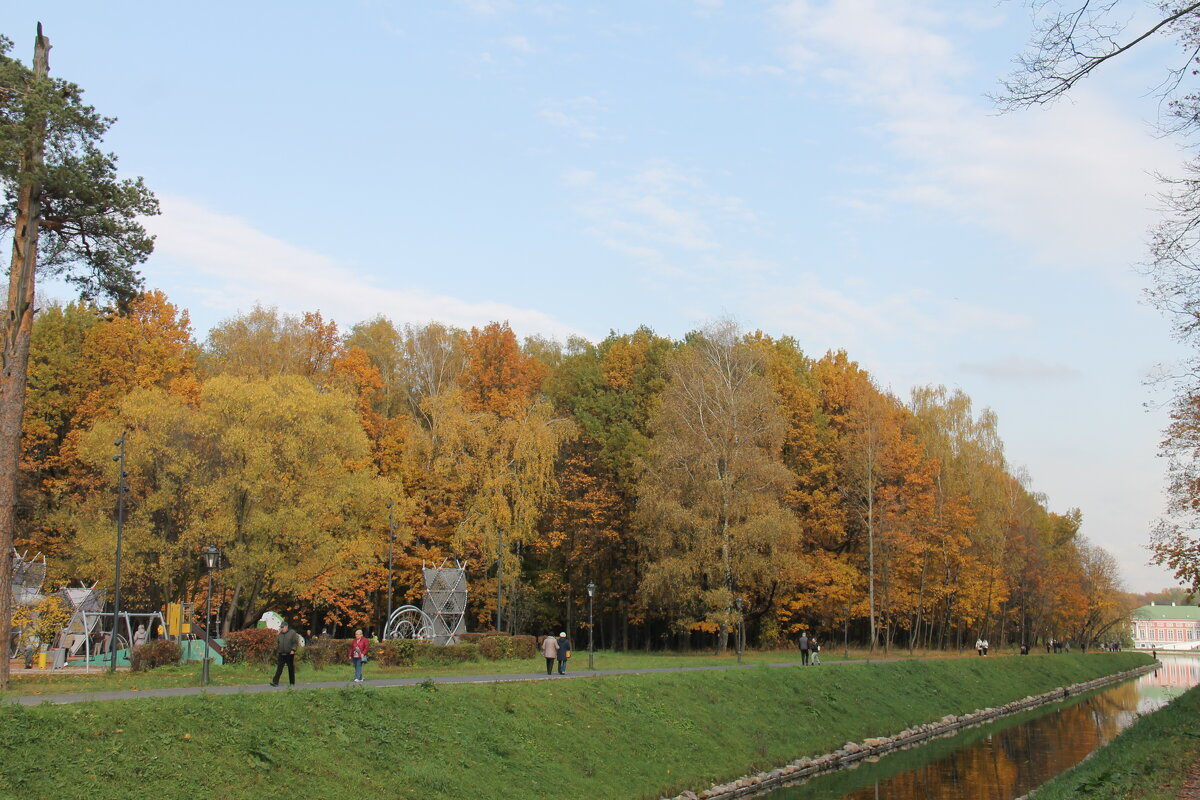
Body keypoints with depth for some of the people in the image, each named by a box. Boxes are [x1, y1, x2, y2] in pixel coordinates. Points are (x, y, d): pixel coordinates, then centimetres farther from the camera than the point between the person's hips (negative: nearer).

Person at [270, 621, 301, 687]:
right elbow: (277, 645, 19)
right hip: (281, 655, 3)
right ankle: (275, 682, -7)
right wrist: (277, 654, 16)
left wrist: (293, 650, -16)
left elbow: (295, 642, -3)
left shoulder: (292, 633, 0)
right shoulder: (280, 634, 13)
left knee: (291, 669, 4)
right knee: (279, 669, -3)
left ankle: (292, 683, 13)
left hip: (289, 654, -3)